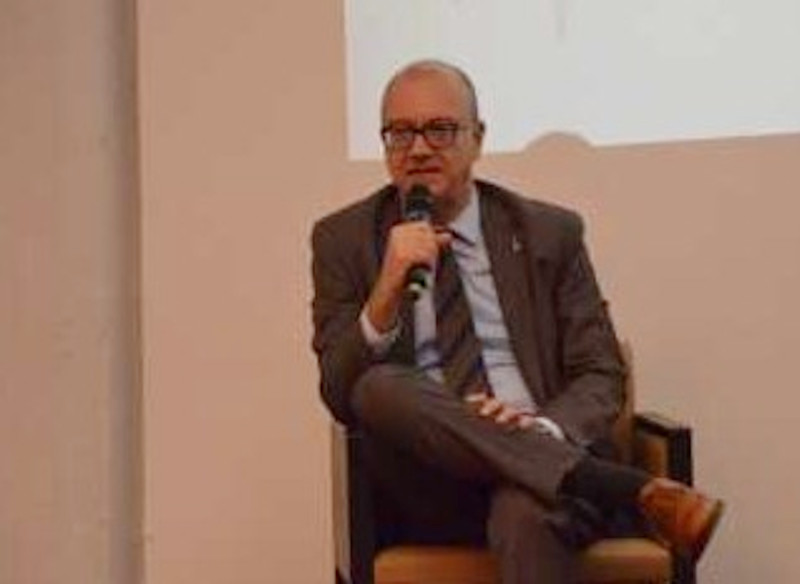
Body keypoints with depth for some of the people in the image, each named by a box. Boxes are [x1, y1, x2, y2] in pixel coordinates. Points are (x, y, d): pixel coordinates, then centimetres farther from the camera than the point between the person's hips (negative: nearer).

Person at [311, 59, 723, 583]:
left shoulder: (549, 232, 10)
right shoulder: (345, 238, 9)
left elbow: (601, 377, 6)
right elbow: (341, 395, 0)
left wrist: (544, 429, -17)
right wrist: (387, 293, -18)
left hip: (542, 458, -2)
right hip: (427, 489, 3)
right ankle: (635, 490, -28)